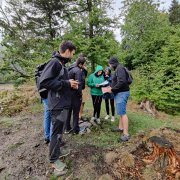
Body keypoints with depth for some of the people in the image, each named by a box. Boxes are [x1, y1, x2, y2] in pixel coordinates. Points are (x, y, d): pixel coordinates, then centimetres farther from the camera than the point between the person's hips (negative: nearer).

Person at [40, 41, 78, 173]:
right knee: (57, 132, 3)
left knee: (59, 130, 21)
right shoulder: (55, 62, -15)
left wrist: (70, 85, 4)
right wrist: (66, 83, -20)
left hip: (63, 104, 10)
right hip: (58, 105, -9)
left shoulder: (62, 64, 13)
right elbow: (44, 81, -24)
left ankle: (57, 151, 39)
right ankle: (53, 160, 22)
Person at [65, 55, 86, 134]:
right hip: (75, 94, -8)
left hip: (69, 93, 8)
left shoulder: (71, 69, 10)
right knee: (76, 112, 5)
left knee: (68, 111, 16)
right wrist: (80, 94, -11)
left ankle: (67, 128, 28)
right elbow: (78, 83, -19)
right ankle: (76, 129, 17)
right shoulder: (78, 70, -16)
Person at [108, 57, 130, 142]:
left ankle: (126, 134, -2)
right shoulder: (118, 69, 15)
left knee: (122, 112, -9)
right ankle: (121, 127, 30)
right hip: (120, 93, 10)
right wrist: (112, 87, 11)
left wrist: (112, 89, -17)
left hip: (122, 93, -10)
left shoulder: (120, 68, -14)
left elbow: (122, 82, -25)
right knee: (121, 112, 17)